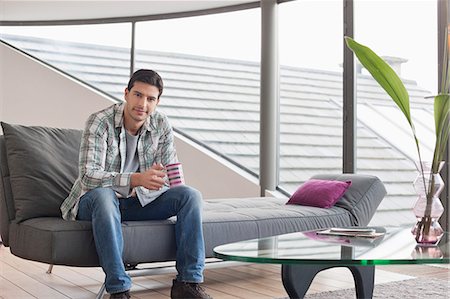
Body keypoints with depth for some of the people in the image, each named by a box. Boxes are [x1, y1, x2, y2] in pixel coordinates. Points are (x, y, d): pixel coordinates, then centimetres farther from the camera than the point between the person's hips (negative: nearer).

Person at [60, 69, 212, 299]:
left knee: (190, 195, -16)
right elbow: (88, 176, -28)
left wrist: (147, 184, -25)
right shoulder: (100, 122, -18)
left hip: (138, 201, 4)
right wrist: (135, 179, -42)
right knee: (103, 195, -40)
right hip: (95, 201, -4)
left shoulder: (161, 125, -4)